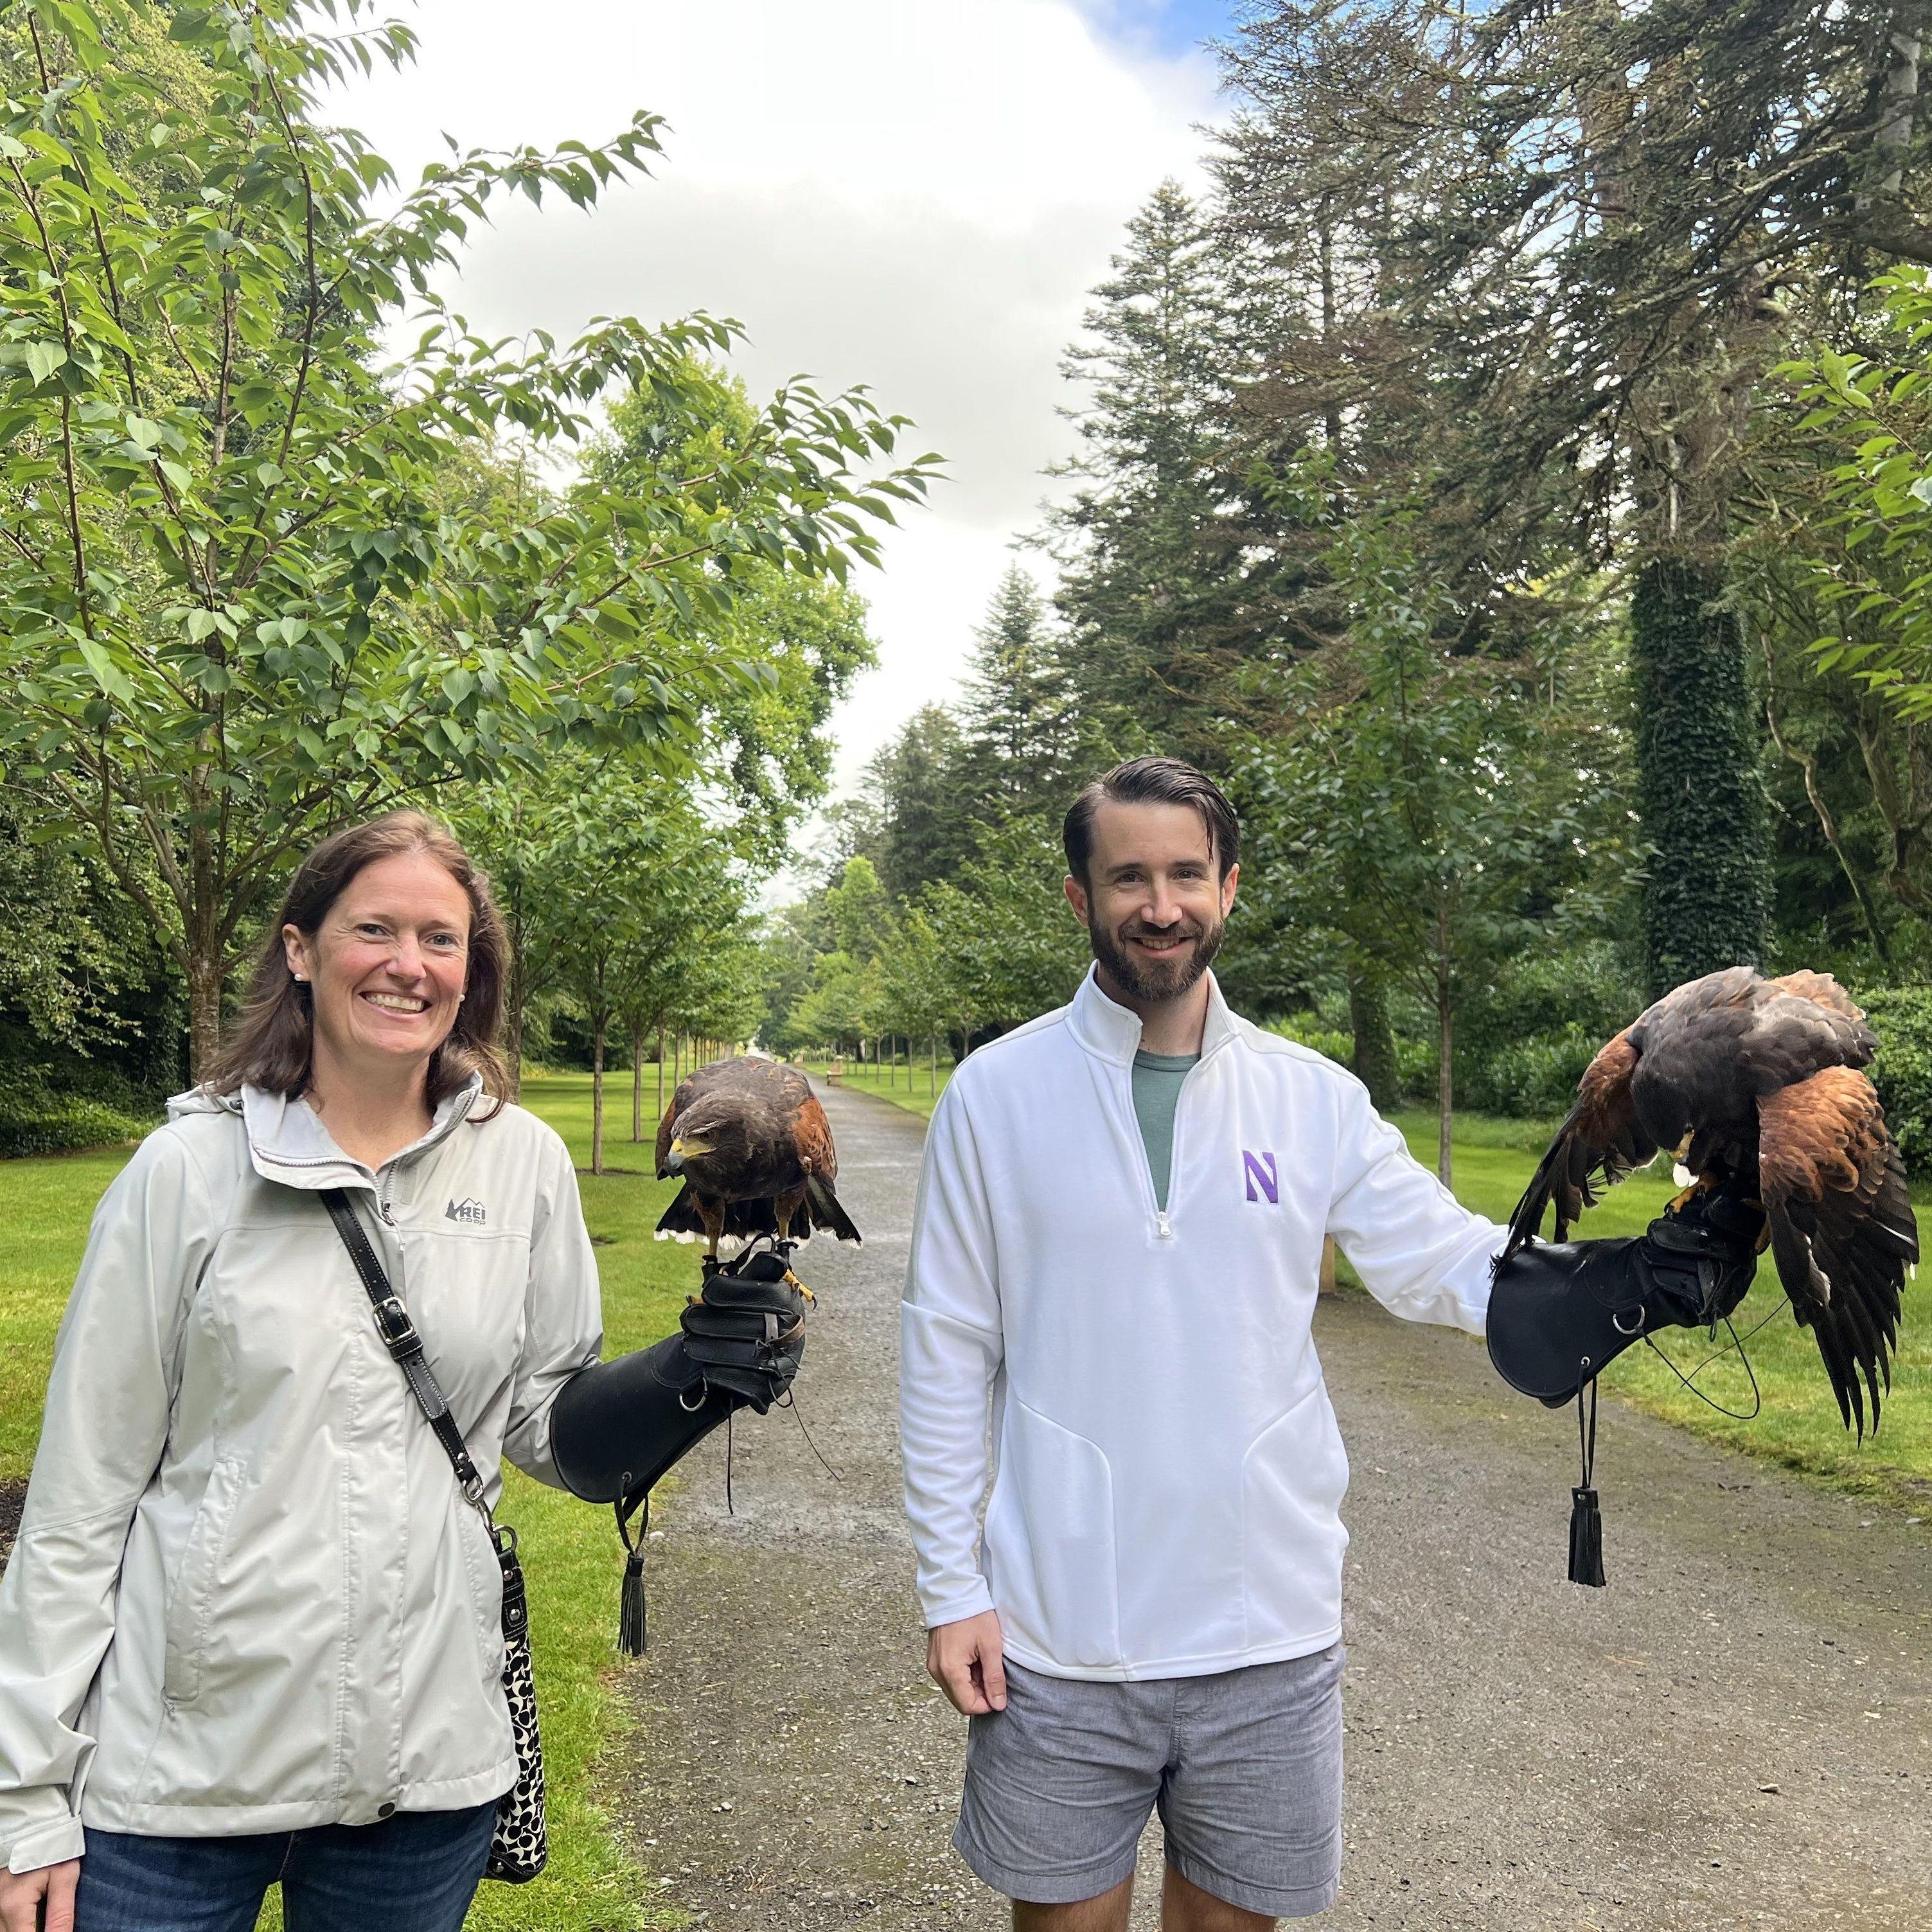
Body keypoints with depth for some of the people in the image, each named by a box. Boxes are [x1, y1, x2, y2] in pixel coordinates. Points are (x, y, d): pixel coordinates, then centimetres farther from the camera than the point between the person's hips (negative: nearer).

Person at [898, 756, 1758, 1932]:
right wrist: (951, 1586, -3)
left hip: (1274, 1631, 2)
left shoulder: (1315, 1097, -1)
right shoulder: (994, 1095, -6)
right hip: (1057, 1636, -1)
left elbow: (1456, 1268, -4)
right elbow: (948, 1353, -3)